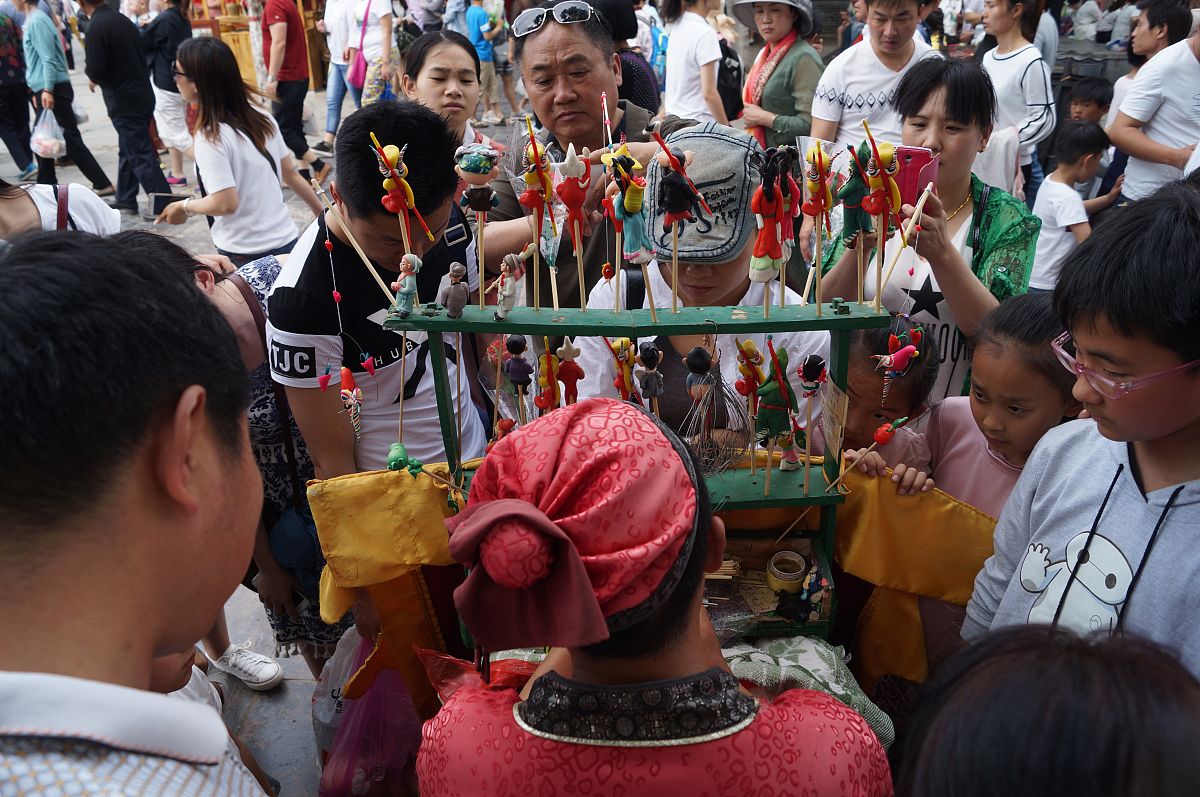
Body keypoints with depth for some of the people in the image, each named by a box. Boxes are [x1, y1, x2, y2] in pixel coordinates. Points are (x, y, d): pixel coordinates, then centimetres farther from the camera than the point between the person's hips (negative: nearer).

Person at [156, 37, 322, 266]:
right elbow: (291, 174, 10)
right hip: (287, 241, 6)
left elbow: (226, 203, -20)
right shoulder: (263, 119, 3)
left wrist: (185, 207, -2)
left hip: (245, 256, -6)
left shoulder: (211, 137, -17)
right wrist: (322, 213, 22)